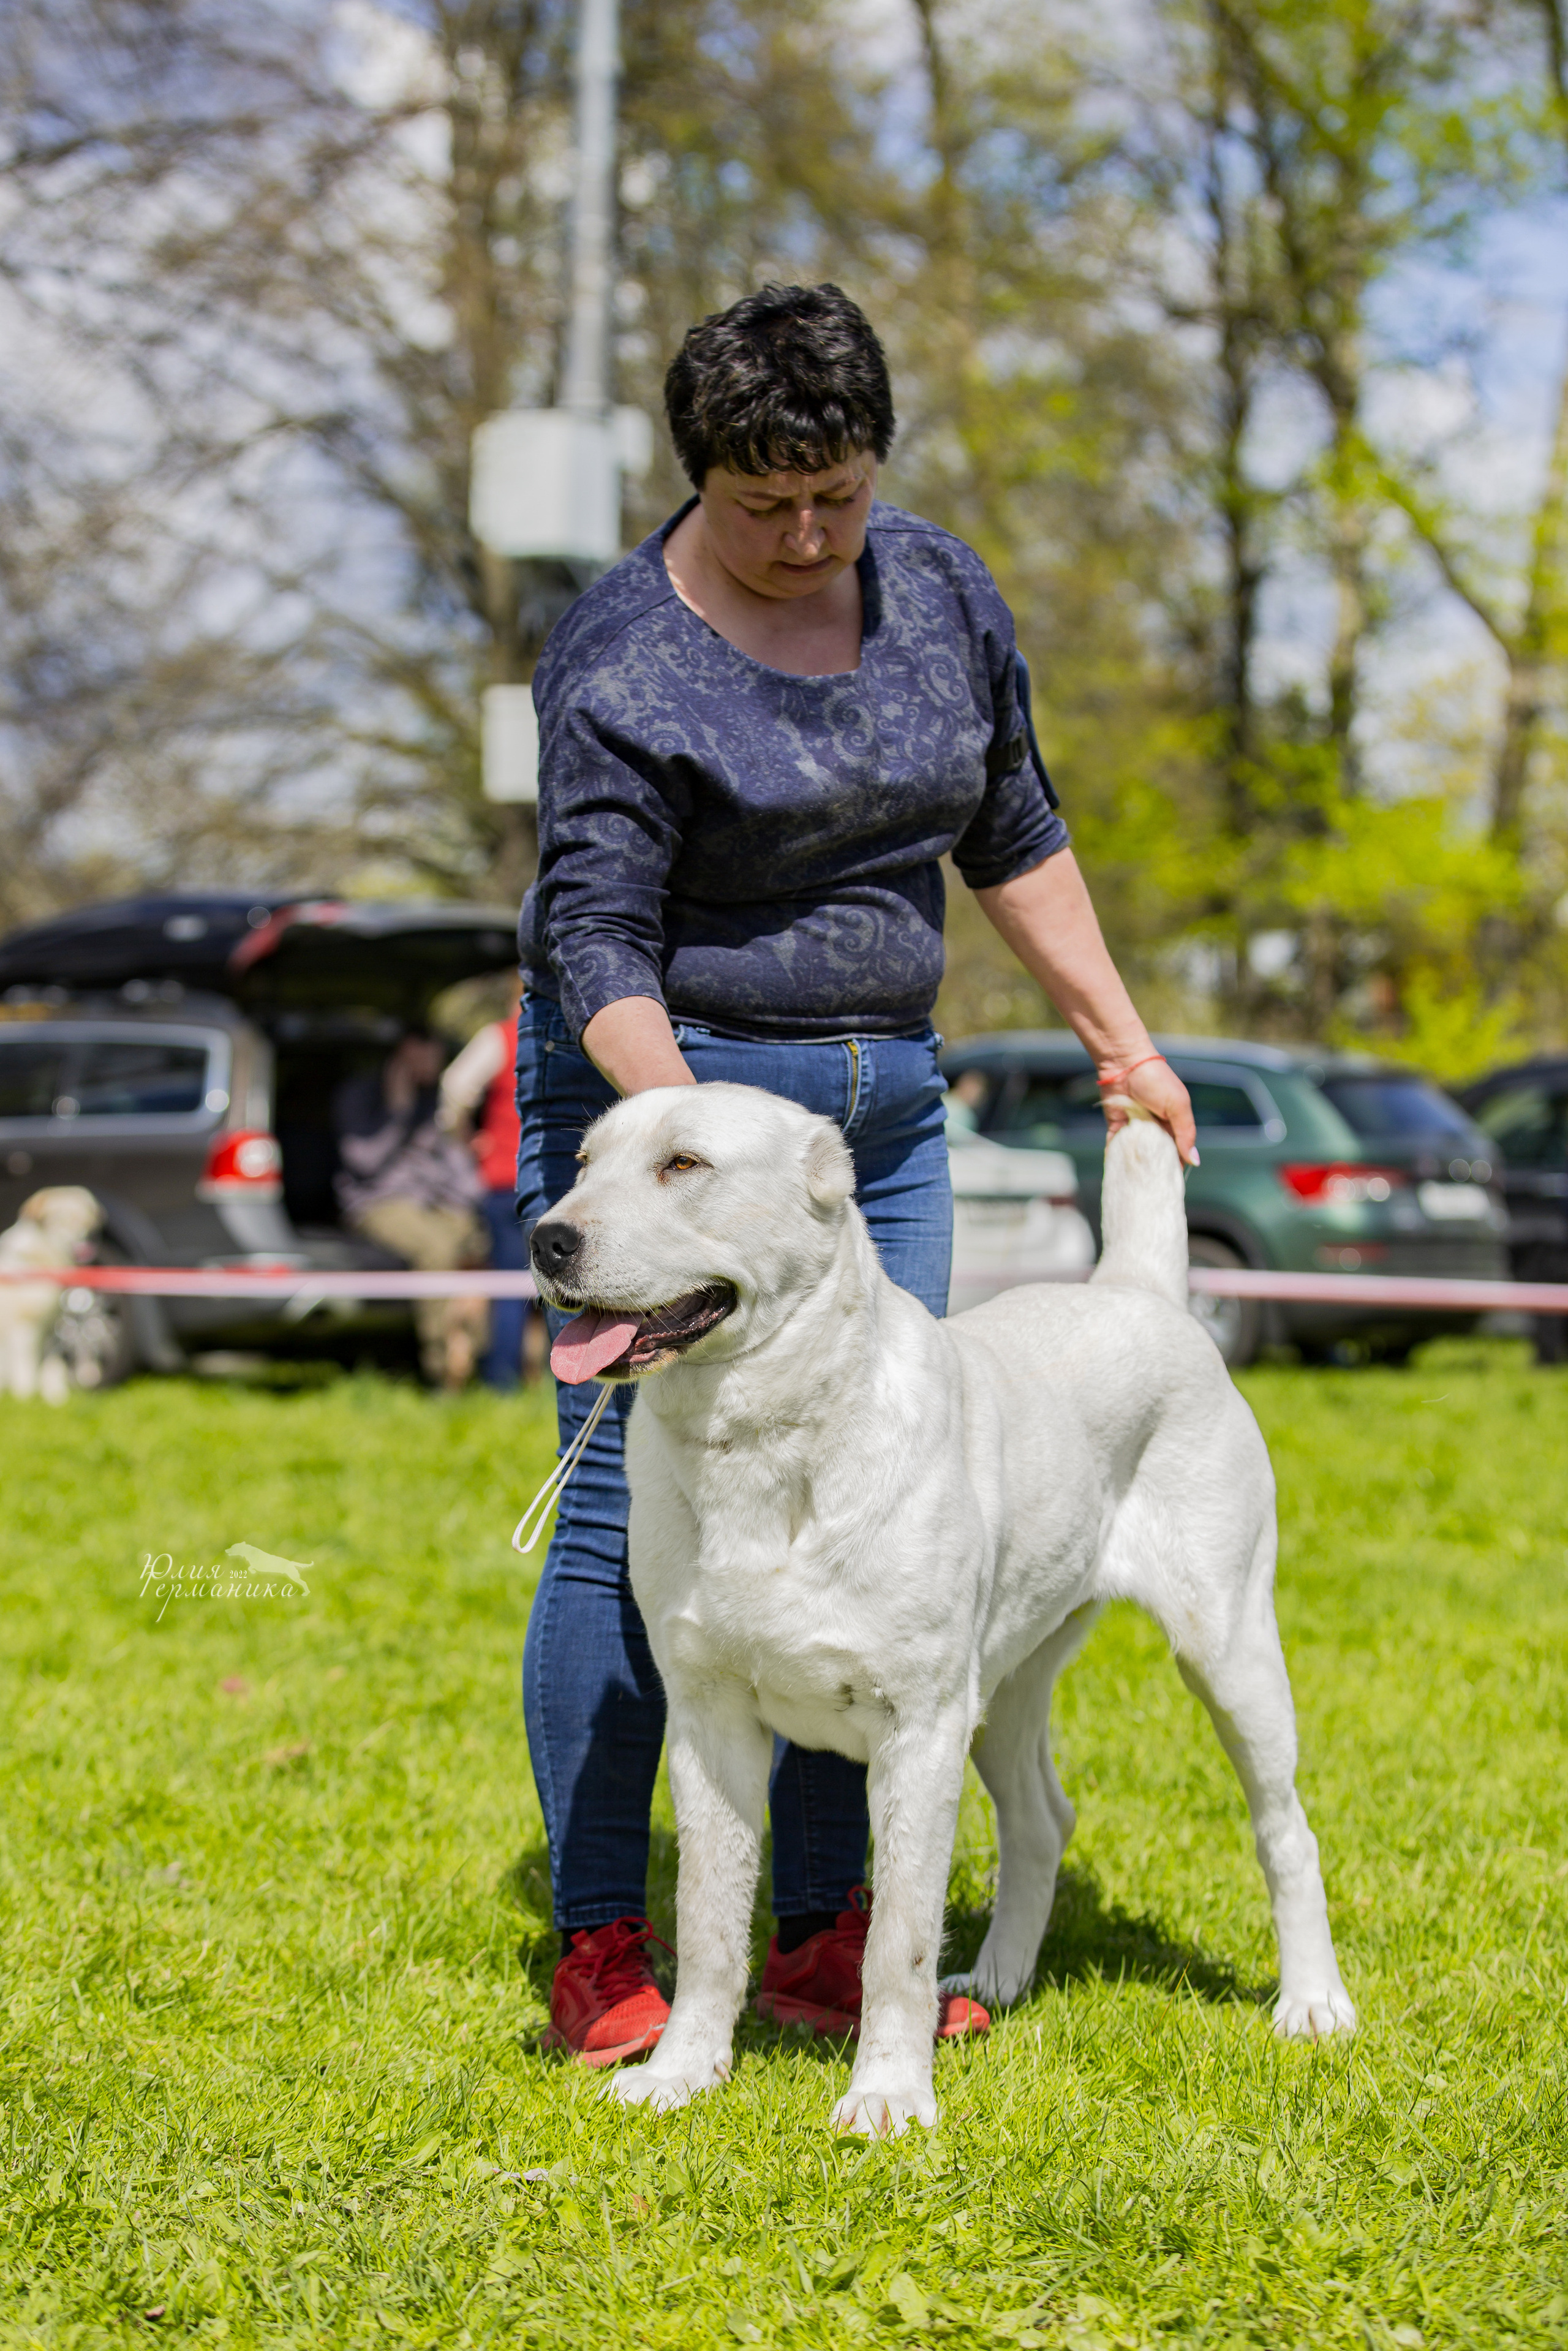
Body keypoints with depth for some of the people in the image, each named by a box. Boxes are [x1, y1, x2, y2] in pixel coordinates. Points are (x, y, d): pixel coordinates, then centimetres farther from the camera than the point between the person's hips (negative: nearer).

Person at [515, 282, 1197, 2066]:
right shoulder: (626, 666, -15)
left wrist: (1120, 1039, 14)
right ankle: (599, 1956, 0)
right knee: (633, 1524, -8)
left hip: (879, 1110, 6)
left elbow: (1011, 834, 15)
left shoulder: (938, 592, 4)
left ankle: (819, 1937, 12)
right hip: (653, 1095, -6)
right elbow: (597, 941, -19)